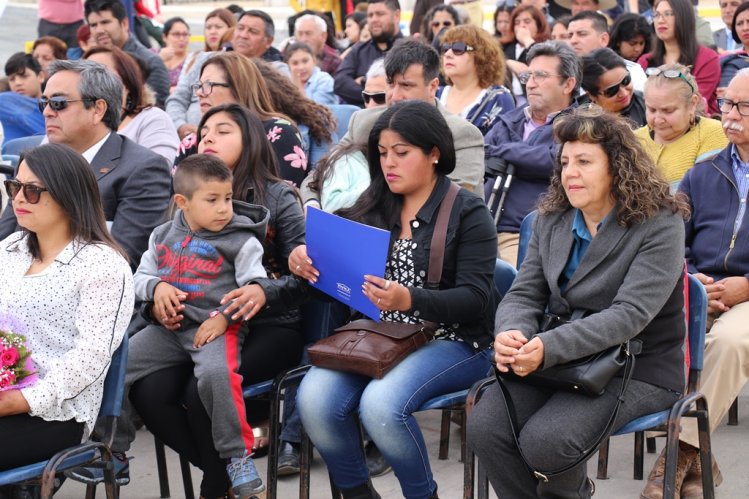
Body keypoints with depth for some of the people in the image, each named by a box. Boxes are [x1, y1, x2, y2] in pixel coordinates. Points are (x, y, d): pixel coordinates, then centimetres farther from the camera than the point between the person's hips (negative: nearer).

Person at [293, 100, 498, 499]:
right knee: (313, 399, -23)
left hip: (451, 342, -5)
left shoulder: (468, 212, -3)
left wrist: (409, 300, -28)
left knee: (381, 403, -32)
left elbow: (475, 298, -12)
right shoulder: (373, 206, 12)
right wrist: (304, 261, -9)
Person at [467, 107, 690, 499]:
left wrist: (549, 347, -33)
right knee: (484, 429, -20)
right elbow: (524, 294, 5)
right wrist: (511, 334, -21)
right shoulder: (551, 220, 9)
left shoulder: (660, 226, -10)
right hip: (557, 362, 5)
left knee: (544, 440, -27)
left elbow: (630, 314, -21)